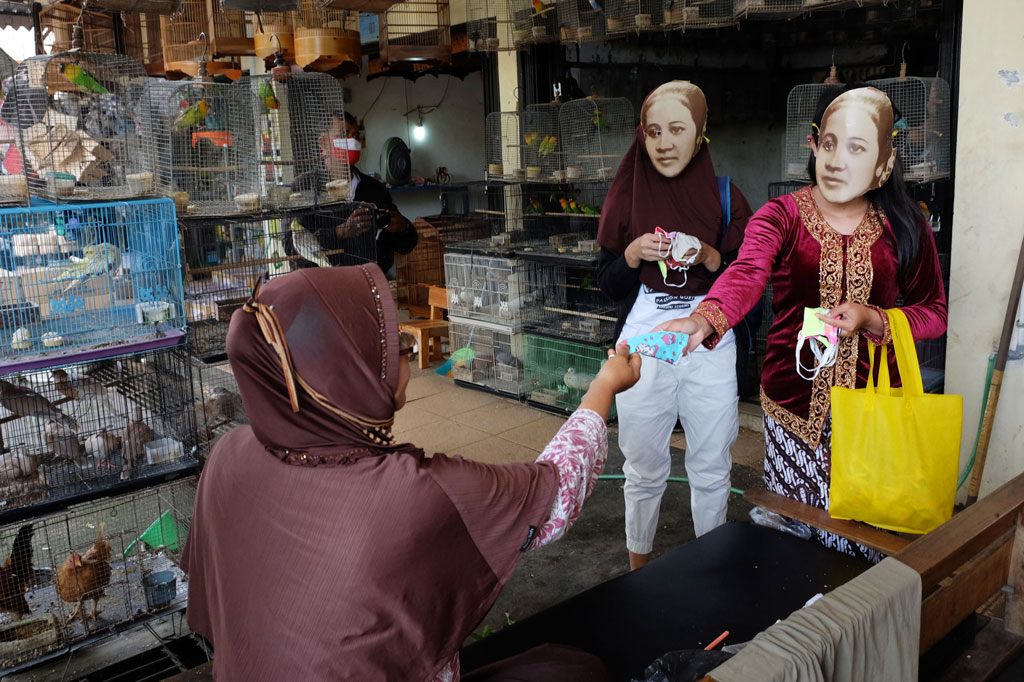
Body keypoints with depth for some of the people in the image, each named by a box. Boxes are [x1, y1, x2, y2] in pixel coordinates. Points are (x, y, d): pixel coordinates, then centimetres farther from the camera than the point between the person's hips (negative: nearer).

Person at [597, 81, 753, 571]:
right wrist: (632, 255, -15)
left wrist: (708, 257, -17)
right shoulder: (629, 195, 2)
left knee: (711, 470, 10)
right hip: (643, 347, 0)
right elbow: (608, 286, 4)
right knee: (643, 469, 9)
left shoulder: (725, 196, 1)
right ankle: (638, 572, 29)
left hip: (710, 348, 0)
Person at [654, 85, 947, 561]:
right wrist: (703, 320, -47)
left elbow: (933, 313, 7)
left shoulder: (904, 226, 2)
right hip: (794, 403, -1)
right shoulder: (781, 216, -5)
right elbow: (746, 274, -25)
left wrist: (871, 319, -14)